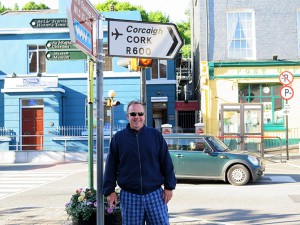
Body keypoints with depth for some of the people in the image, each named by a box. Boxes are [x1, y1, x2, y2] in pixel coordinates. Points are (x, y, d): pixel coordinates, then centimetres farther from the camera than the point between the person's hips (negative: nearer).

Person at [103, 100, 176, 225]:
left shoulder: (155, 135, 5)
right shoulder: (118, 138, 5)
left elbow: (166, 162, 6)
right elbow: (111, 166, 6)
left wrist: (169, 186, 2)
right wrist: (110, 190, 2)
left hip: (155, 194, 0)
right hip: (129, 196, 0)